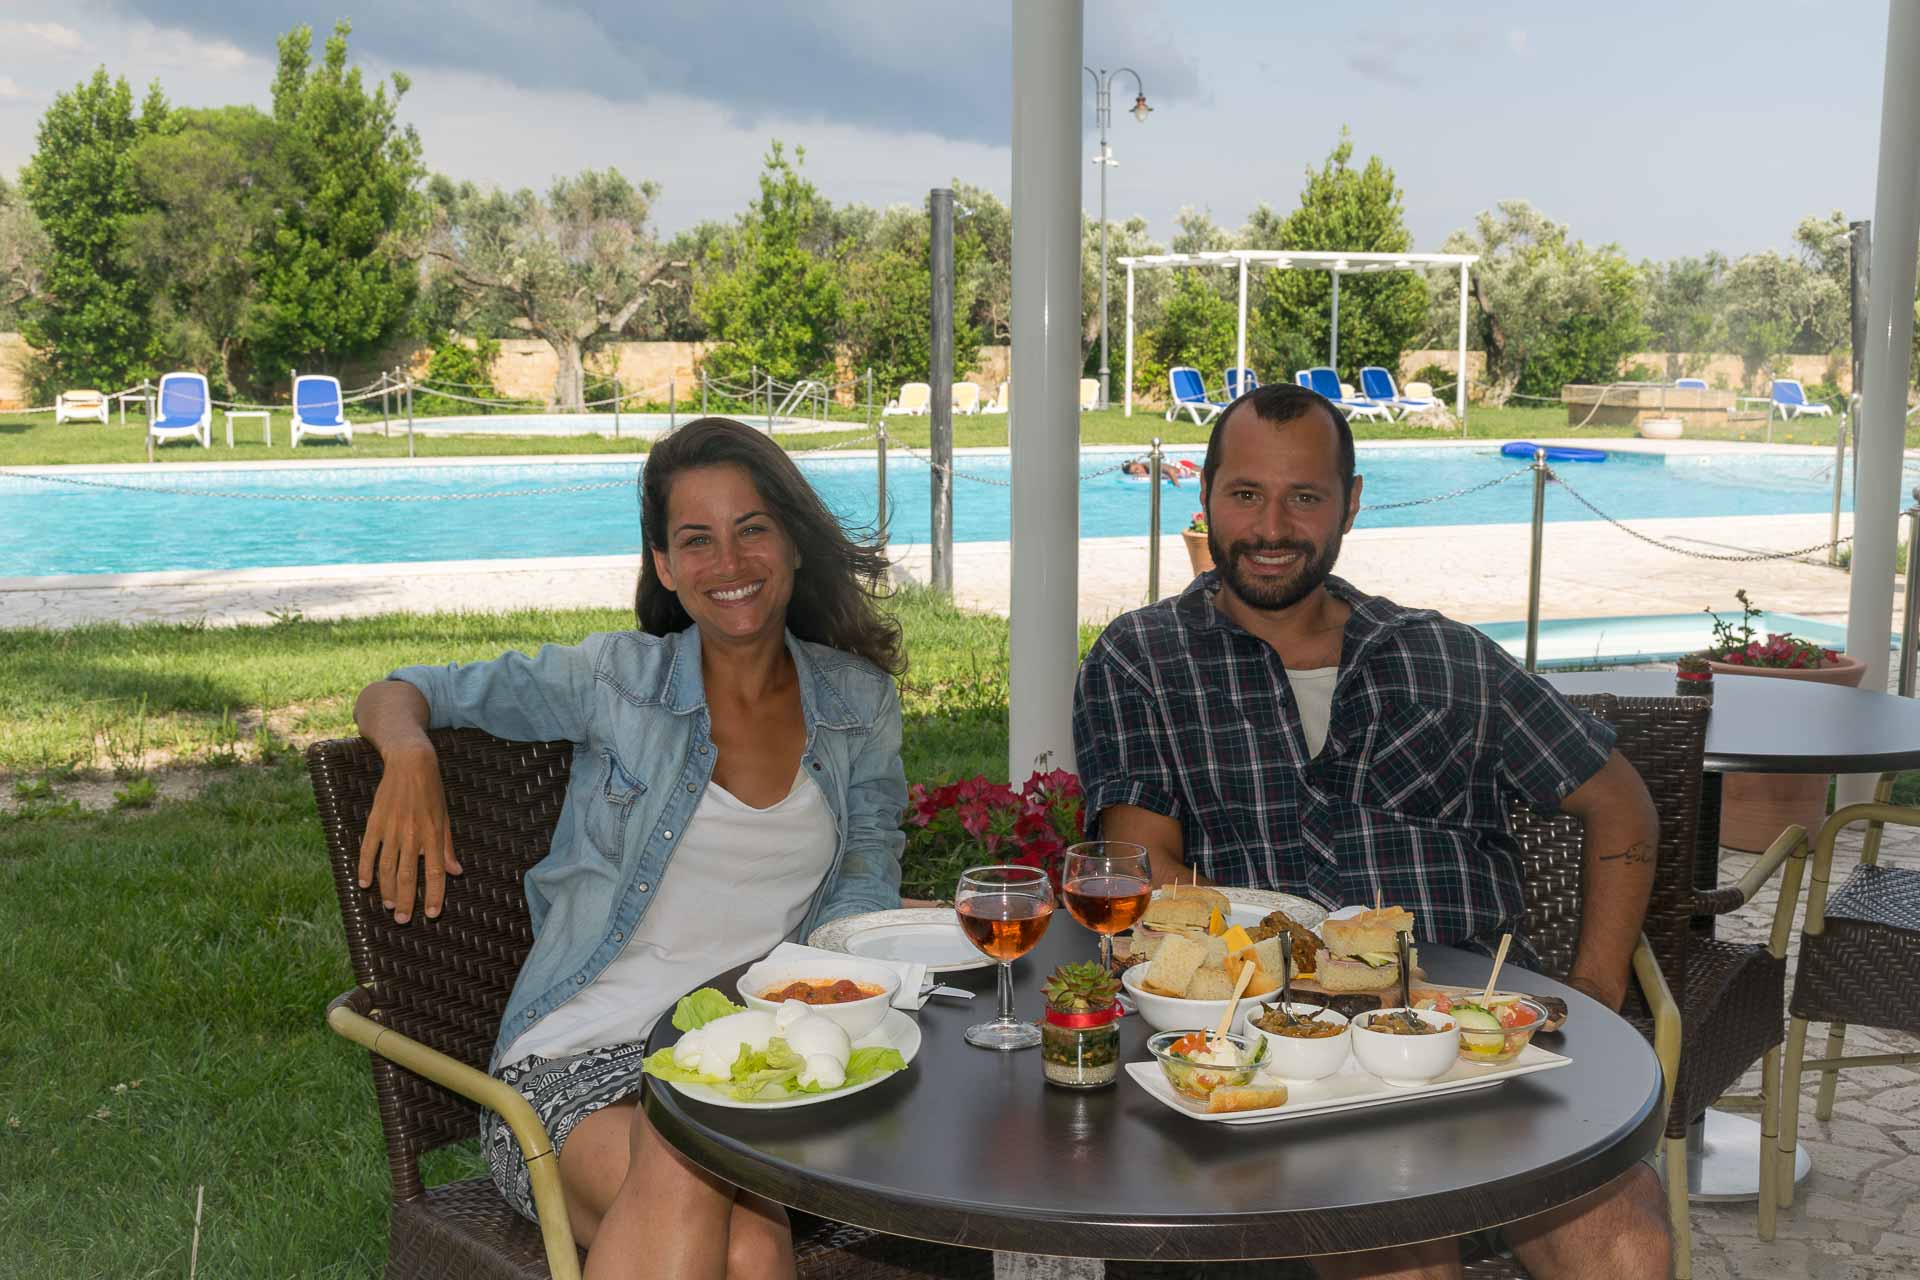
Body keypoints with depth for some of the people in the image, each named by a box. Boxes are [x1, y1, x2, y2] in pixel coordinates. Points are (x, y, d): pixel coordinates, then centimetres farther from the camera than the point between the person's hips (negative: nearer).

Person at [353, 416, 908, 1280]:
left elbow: (862, 895, 10)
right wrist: (410, 754, -15)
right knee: (683, 1181, -36)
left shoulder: (859, 704, 11)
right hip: (576, 1069, -1)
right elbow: (396, 696, 10)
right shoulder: (617, 679, 3)